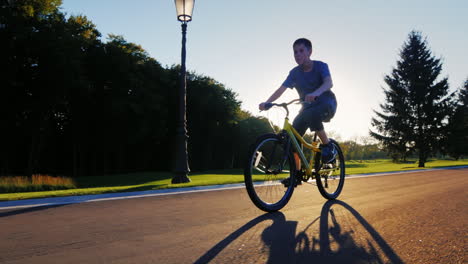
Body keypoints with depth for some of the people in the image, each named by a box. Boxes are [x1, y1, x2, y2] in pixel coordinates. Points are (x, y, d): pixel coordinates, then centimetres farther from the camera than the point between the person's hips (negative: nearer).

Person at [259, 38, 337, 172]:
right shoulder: (295, 72, -4)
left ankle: (328, 146, -17)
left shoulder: (320, 66, -14)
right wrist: (266, 103, -32)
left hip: (326, 104, -5)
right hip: (308, 106, 5)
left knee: (310, 114, -38)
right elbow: (281, 89, -15)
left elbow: (329, 83, -33)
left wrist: (315, 93, -55)